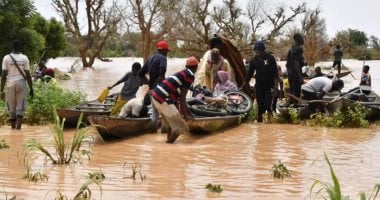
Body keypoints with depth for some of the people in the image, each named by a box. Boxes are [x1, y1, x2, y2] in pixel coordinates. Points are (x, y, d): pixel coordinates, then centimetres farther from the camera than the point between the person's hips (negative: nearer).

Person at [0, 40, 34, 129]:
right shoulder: (24, 58, 1)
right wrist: (31, 89, 6)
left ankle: (13, 129, 14)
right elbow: (28, 74, -1)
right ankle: (18, 129, -15)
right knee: (20, 109, 0)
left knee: (11, 109, 11)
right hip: (21, 84, 0)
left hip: (10, 85, 0)